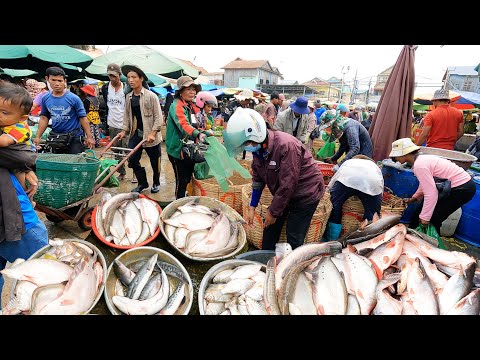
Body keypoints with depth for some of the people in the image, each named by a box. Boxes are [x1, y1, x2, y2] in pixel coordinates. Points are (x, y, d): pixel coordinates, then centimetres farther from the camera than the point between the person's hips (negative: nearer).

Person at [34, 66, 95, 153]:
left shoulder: (74, 98, -11)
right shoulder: (45, 98, 2)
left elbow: (83, 118, -10)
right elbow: (44, 118, 9)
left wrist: (89, 137, -12)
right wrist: (38, 137, 6)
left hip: (74, 137, -4)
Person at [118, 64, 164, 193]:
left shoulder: (151, 96, -10)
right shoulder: (128, 97, 8)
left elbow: (158, 117, -12)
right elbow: (127, 116, 15)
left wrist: (152, 133, -20)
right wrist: (124, 130, 3)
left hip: (150, 135, -5)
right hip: (136, 133, 5)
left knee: (154, 161, 8)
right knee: (132, 159, 0)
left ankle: (156, 183, 31)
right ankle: (142, 183, 19)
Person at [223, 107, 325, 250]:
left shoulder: (286, 145, -33)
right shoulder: (258, 147, -9)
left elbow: (287, 185, -29)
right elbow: (257, 178, 1)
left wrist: (273, 212, -18)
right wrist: (252, 207, -1)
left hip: (306, 193, -7)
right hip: (282, 194, 7)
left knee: (294, 237, -3)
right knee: (270, 227, 11)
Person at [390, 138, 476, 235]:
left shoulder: (419, 165, -25)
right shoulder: (421, 158, 3)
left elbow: (431, 194, -26)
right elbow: (427, 183, 17)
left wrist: (424, 217, -18)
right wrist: (414, 198, 23)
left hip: (462, 189, -10)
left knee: (432, 219, -1)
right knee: (421, 207, 15)